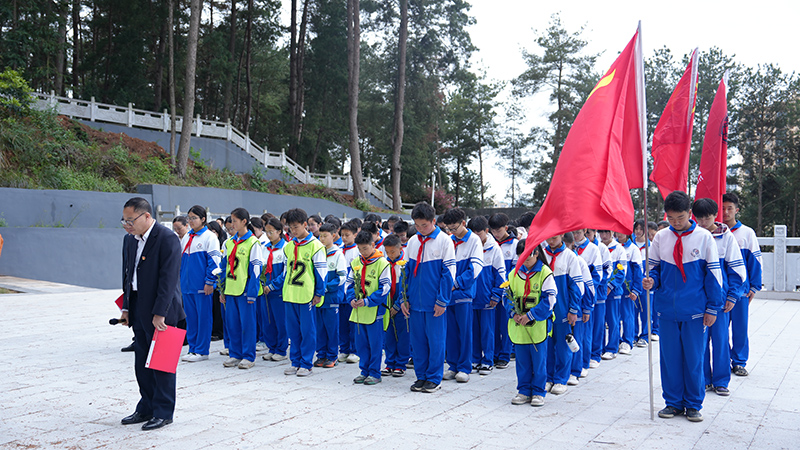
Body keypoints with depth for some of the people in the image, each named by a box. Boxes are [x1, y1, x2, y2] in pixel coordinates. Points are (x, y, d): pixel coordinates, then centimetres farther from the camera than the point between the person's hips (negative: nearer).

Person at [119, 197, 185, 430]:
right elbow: (127, 274, 17)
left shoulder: (167, 239, -16)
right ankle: (147, 408, 27)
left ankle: (163, 412, 13)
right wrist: (126, 307, 13)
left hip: (160, 312, -8)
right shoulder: (130, 240, 10)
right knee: (142, 363, 14)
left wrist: (159, 313, -21)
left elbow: (168, 278, -19)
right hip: (138, 311, 8)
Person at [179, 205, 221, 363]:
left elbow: (214, 261, -10)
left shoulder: (209, 237, -6)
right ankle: (193, 348, 18)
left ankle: (201, 351, 5)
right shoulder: (186, 237, 15)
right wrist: (181, 280, 18)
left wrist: (210, 282, -14)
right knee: (190, 317, 10)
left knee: (203, 317, -1)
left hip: (202, 285, -7)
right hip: (187, 284, 7)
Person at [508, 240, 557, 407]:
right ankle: (524, 391, 20)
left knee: (539, 360, 3)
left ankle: (539, 392, 15)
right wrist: (514, 313, -5)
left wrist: (530, 315, -15)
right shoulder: (514, 274, 8)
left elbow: (550, 299, -11)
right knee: (522, 360, 10)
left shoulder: (545, 273, -7)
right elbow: (509, 297, 14)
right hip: (519, 325, 4)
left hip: (538, 325, -4)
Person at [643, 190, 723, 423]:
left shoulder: (704, 237, -3)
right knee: (669, 357, 8)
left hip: (695, 310, -2)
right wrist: (651, 280, -12)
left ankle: (693, 405, 20)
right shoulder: (660, 237, 2)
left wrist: (713, 307, -4)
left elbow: (713, 274, -1)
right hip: (667, 309, 2)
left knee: (694, 358, 5)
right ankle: (673, 402, 22)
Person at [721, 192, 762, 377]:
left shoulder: (747, 233, 2)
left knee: (740, 326, 4)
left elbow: (755, 261, 4)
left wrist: (754, 286, -1)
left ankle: (739, 362, 16)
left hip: (740, 288, -1)